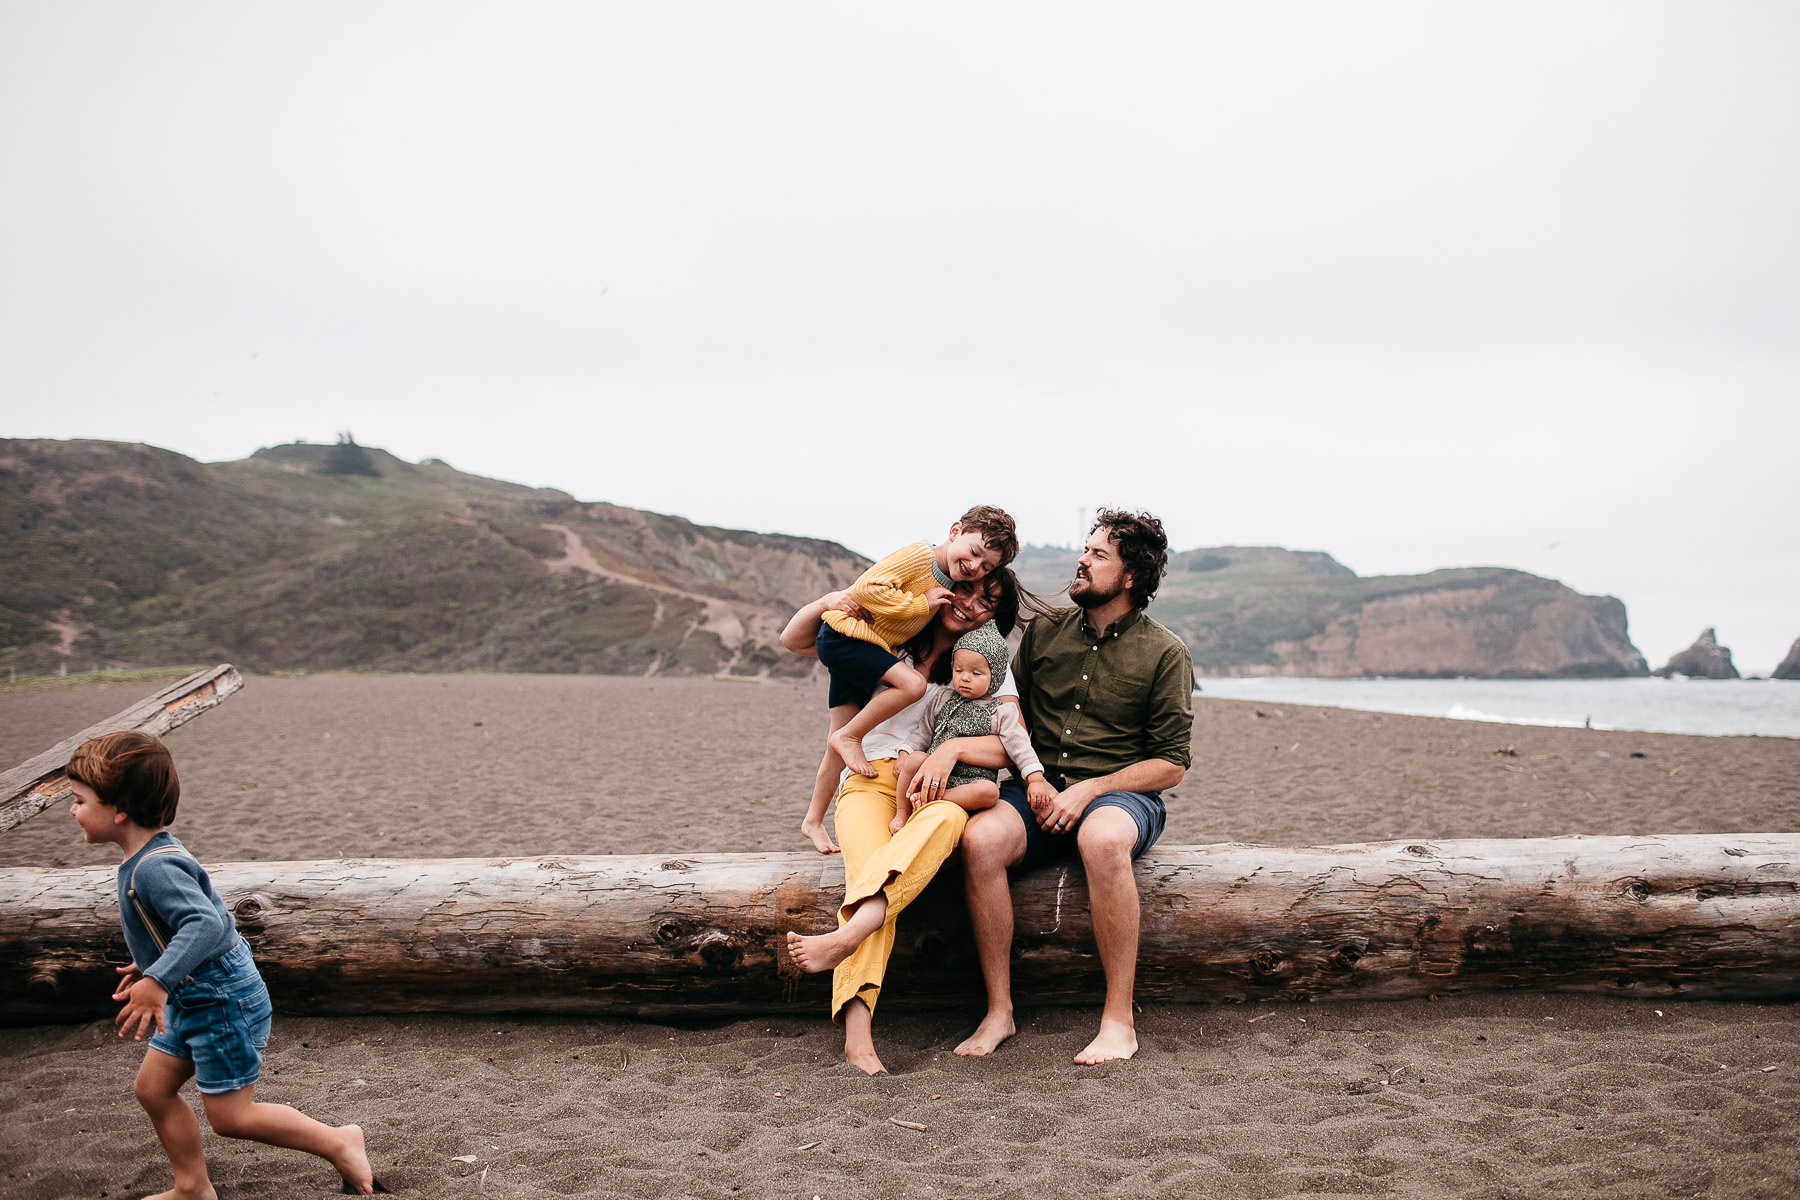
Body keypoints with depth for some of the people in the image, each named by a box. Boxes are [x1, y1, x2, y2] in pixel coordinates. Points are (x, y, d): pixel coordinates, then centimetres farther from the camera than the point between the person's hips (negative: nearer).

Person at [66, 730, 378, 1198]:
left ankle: (337, 1142, 12)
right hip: (194, 998, 10)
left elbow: (204, 924, -39)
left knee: (229, 1115, 0)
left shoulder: (154, 868, -26)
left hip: (223, 1001, -10)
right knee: (153, 1087, 16)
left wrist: (156, 981, -44)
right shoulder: (152, 853, 6)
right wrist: (147, 965, 28)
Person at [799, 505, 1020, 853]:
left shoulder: (950, 586, 7)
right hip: (843, 632, -9)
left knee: (841, 747, 11)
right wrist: (921, 605, -21)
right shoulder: (919, 556, -18)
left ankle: (813, 820, 21)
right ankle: (849, 736, -8)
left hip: (871, 649, 9)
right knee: (912, 684, -25)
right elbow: (866, 588, -25)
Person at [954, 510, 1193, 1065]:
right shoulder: (1044, 632, 12)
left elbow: (1171, 765, -1)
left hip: (1121, 794, -3)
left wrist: (1087, 790, -12)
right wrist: (1033, 779, -4)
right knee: (979, 838, -30)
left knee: (1101, 838, -40)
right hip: (1039, 790, 3)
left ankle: (1118, 1021, -31)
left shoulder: (1164, 653, 2)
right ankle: (999, 1011, -20)